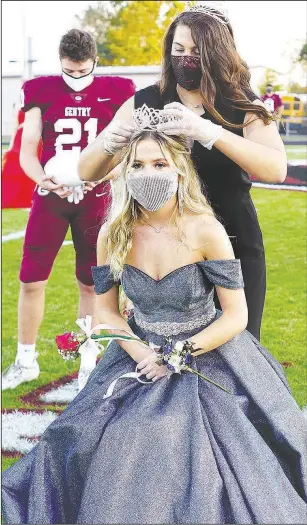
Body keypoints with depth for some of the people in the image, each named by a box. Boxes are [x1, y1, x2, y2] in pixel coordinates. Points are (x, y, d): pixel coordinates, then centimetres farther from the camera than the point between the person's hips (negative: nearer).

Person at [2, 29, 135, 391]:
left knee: (90, 283, 8)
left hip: (94, 199, 0)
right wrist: (44, 180, -23)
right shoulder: (42, 92, -1)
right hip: (50, 197, 0)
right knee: (31, 281, -1)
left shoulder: (114, 93, -2)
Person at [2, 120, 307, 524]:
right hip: (140, 352, 3)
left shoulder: (205, 231, -17)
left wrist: (180, 353, -18)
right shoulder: (112, 234, -7)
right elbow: (106, 311, 3)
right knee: (83, 439, -13)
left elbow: (236, 316, -12)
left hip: (208, 352, -3)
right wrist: (142, 355, -12)